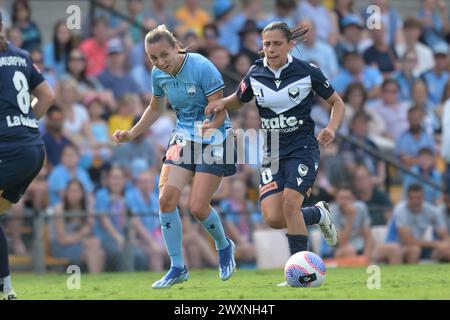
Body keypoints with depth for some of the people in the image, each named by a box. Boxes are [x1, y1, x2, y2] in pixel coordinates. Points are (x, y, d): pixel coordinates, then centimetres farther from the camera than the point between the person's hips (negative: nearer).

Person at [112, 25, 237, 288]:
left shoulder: (202, 68, -22)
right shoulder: (159, 75, -1)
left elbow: (220, 111, -20)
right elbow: (156, 109, 18)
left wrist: (211, 127, -39)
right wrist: (132, 134, 10)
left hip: (214, 139, -6)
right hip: (184, 138, 6)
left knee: (198, 207, -11)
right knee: (166, 198, -12)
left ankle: (224, 247, 22)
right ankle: (178, 269, 1)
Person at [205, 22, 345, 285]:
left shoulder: (307, 71, -9)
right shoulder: (255, 75, -1)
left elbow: (337, 102, 3)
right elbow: (239, 99, 19)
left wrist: (332, 128, -16)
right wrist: (221, 103, -3)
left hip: (303, 148, -4)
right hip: (273, 152, 4)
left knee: (290, 203, -24)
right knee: (273, 218, -12)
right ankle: (318, 214, 21)